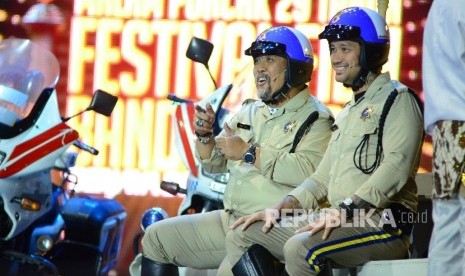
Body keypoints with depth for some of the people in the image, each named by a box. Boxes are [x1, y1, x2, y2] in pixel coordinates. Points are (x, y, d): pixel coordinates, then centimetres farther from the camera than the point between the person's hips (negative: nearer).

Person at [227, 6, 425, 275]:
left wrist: (344, 211, -25)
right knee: (242, 236, 3)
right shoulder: (348, 113, 28)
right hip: (341, 223, 10)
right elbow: (323, 177, 26)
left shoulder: (398, 99, -2)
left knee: (300, 249, -34)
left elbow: (395, 168, -17)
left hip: (382, 223, -10)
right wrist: (280, 208, 9)